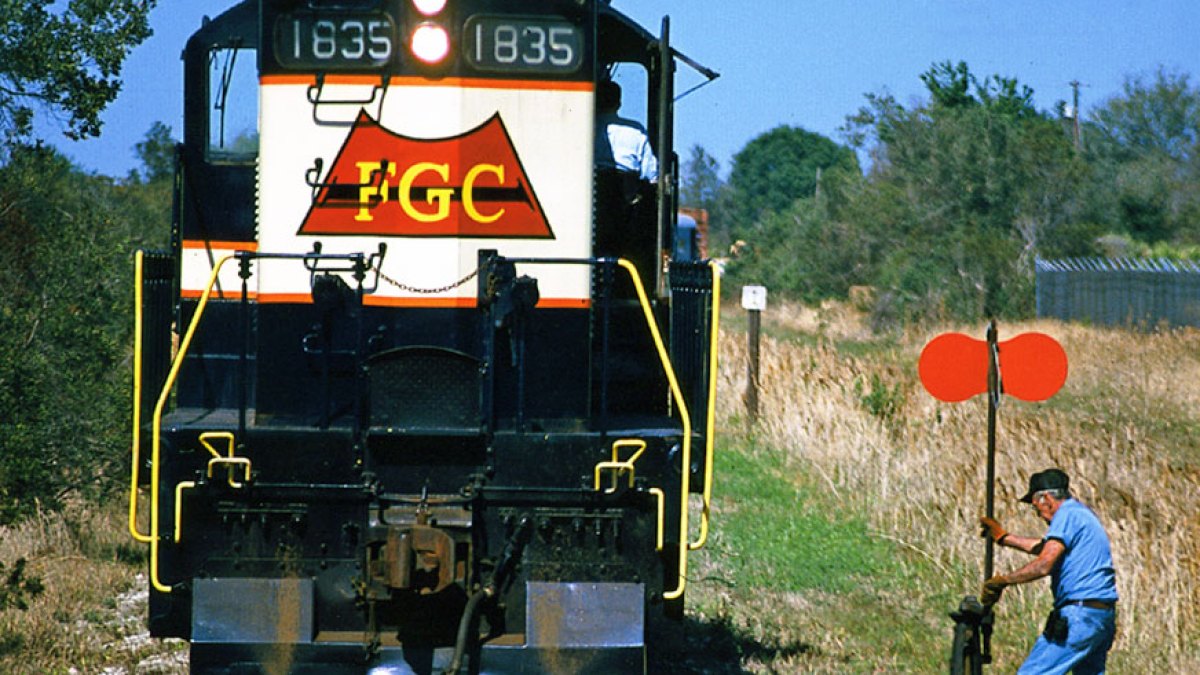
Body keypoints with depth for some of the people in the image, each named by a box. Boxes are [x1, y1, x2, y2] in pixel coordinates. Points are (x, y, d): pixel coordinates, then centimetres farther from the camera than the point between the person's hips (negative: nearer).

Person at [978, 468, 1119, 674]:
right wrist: (1004, 538, 44)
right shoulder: (1084, 514, 22)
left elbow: (1044, 565, -20)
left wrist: (1003, 580, -13)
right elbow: (1047, 547, 36)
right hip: (1105, 616, 10)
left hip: (1079, 615, -10)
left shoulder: (1067, 514, -9)